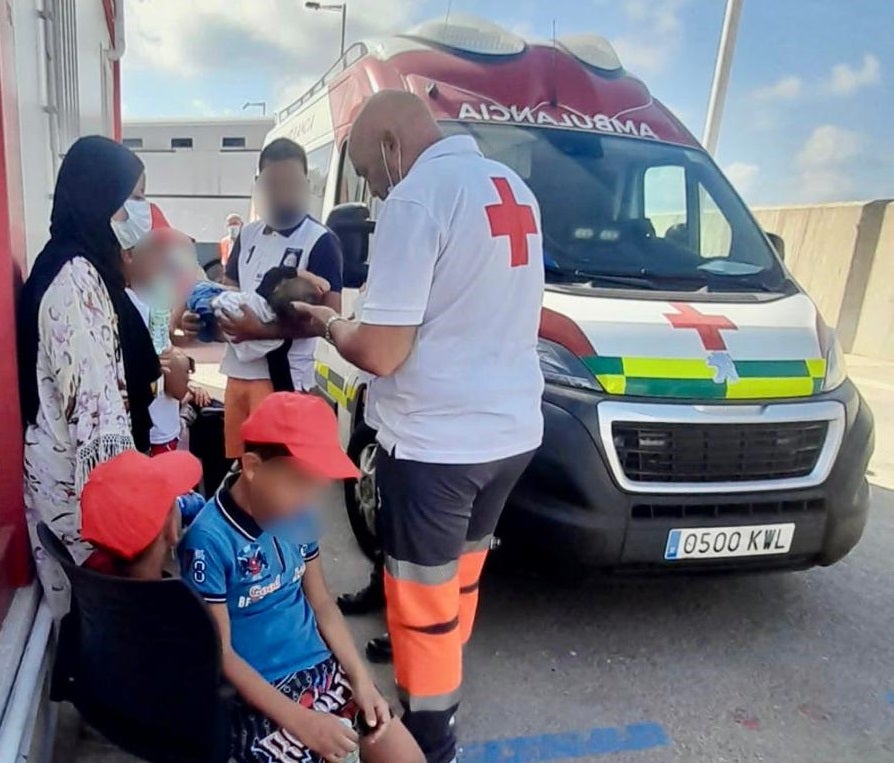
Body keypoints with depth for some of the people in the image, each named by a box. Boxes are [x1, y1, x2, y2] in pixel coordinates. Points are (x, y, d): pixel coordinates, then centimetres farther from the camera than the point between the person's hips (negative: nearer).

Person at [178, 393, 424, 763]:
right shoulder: (209, 540, -20)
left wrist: (361, 678, -2)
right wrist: (299, 720, -18)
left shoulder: (297, 517, -2)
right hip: (260, 693, -5)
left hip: (321, 667, 5)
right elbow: (219, 653, -16)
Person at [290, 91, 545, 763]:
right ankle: (439, 685, 47)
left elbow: (381, 351, -20)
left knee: (423, 599, 10)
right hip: (513, 431, 9)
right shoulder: (514, 188, 12)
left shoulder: (416, 198, -16)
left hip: (436, 442, -9)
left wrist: (329, 324, 1)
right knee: (459, 575, 26)